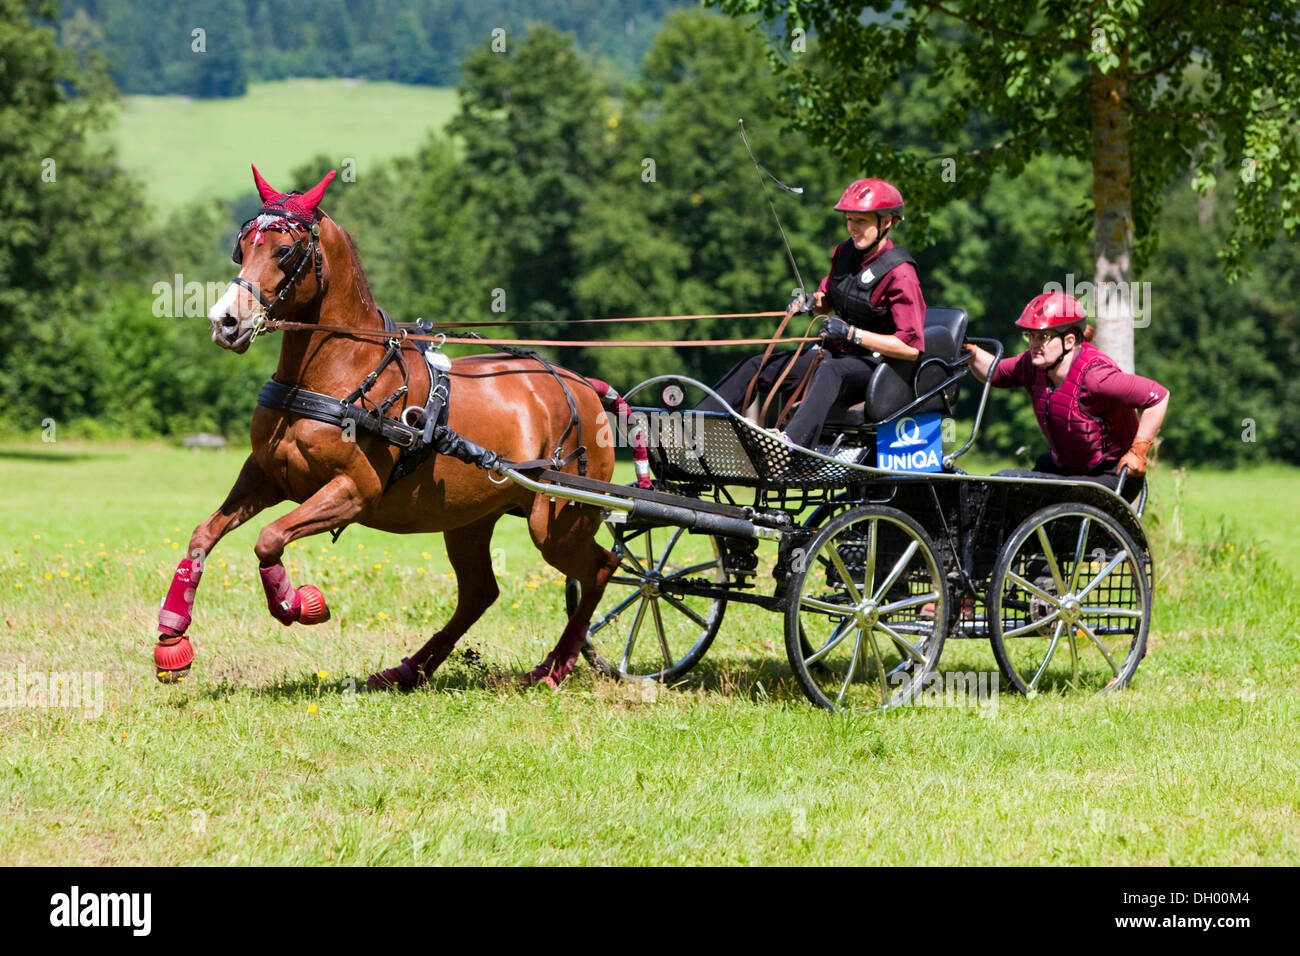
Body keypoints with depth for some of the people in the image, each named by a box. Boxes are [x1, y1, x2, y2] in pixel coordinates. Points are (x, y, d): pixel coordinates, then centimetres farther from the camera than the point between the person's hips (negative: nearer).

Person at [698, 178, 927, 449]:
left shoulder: (899, 274, -16)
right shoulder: (844, 253, 7)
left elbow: (911, 348, -22)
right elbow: (826, 302, 25)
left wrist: (851, 333, -24)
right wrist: (812, 302, 0)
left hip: (876, 365, -9)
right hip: (836, 354, 9)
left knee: (831, 371, -41)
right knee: (756, 366, -3)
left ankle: (794, 440, -66)